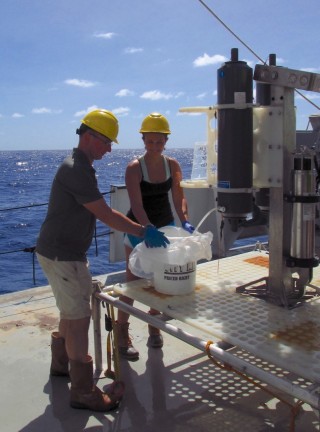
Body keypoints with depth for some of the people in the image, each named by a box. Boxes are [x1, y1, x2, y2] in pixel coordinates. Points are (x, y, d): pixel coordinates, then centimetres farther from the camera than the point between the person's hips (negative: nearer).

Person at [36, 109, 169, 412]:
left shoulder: (79, 166, 12)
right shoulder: (76, 170, -22)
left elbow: (98, 213, 15)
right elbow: (105, 215, -24)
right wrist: (143, 231, -17)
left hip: (66, 252, 11)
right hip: (61, 255, -11)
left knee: (71, 311, 22)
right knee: (79, 317, -4)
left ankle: (61, 364, 41)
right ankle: (83, 392, 7)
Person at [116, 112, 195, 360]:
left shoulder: (172, 165, -3)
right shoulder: (134, 168, -18)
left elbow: (179, 197, -5)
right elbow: (137, 205, -27)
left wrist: (184, 221, -22)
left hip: (165, 225, 5)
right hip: (139, 229, -4)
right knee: (133, 282, -1)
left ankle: (154, 326, 30)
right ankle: (122, 331, 12)